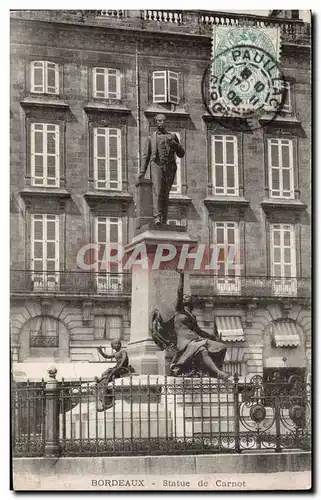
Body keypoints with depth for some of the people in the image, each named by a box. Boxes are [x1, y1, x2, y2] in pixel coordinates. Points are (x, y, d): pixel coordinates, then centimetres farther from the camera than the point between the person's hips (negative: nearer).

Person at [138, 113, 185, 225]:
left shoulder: (172, 136, 19)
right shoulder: (151, 138, 16)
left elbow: (181, 154, 15)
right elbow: (145, 156, 12)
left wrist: (173, 144, -4)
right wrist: (142, 172, 0)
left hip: (169, 167, 2)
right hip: (156, 165, -2)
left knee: (165, 195, -2)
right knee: (157, 191, -19)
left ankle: (164, 221, 0)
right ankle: (157, 217, -29)